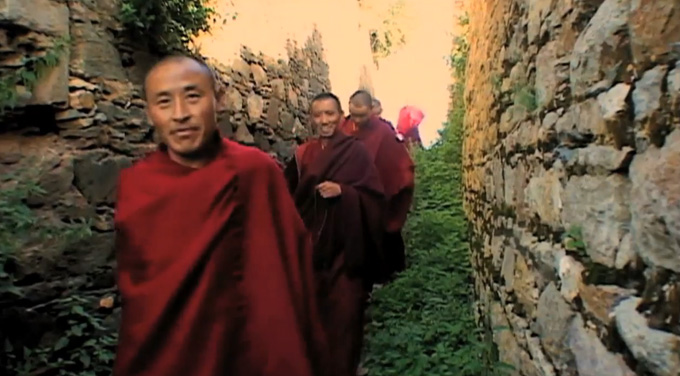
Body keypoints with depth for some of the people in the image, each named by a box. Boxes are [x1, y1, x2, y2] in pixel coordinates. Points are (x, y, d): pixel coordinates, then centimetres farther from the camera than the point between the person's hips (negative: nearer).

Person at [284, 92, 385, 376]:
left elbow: (375, 196, -7)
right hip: (312, 245, 4)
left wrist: (343, 191, -20)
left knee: (343, 311, 0)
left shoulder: (356, 151, -3)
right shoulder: (303, 155, 7)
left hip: (345, 246, -3)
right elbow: (291, 198, 8)